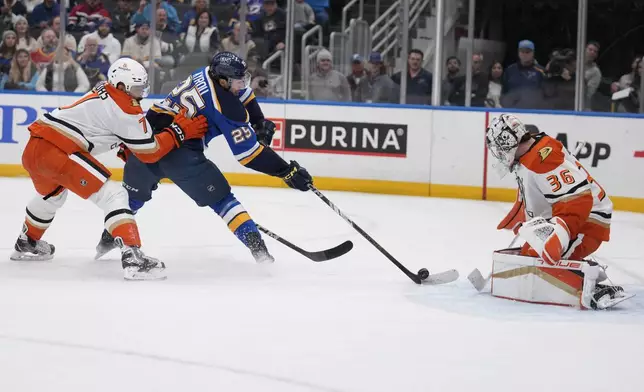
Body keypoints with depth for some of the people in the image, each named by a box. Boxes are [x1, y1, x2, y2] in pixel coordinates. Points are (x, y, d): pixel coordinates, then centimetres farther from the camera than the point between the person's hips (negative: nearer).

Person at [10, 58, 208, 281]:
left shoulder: (103, 95, 19)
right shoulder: (125, 108, -8)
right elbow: (149, 152, -4)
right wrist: (179, 131, 2)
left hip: (33, 148, 10)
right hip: (57, 152, -10)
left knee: (52, 195, 38)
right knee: (113, 195, -12)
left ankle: (27, 244, 59)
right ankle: (132, 258, -25)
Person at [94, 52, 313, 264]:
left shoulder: (208, 74, 9)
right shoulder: (227, 109, -13)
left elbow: (244, 94, 28)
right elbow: (248, 152, -13)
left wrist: (260, 123, 21)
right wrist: (287, 171, -9)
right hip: (179, 154, -7)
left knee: (133, 194, 29)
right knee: (220, 198, 4)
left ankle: (107, 240, 39)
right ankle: (257, 247, -3)